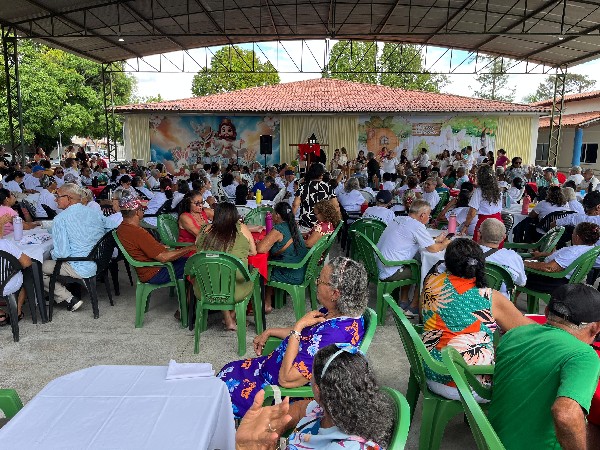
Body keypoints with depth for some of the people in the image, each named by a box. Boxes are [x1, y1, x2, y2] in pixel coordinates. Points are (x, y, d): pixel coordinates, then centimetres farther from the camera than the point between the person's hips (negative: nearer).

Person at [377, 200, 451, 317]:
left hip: (379, 266, 9)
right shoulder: (417, 226, -16)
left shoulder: (399, 219, 11)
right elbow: (433, 248, -10)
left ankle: (403, 303, 32)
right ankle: (413, 308, 17)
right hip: (390, 273, -9)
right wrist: (445, 243, 9)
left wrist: (436, 240, 24)